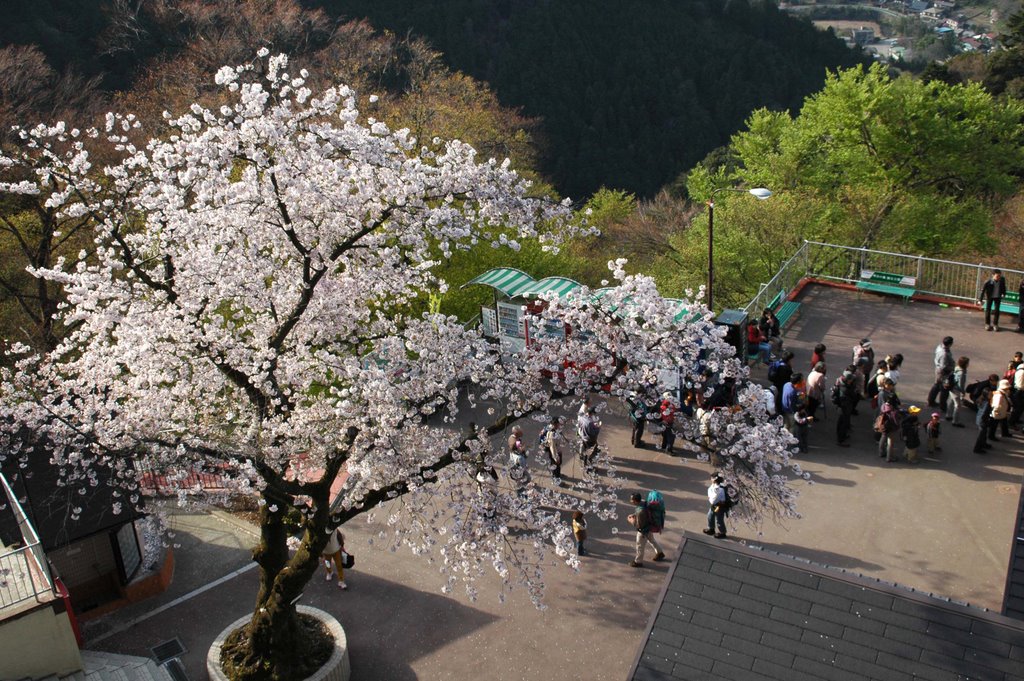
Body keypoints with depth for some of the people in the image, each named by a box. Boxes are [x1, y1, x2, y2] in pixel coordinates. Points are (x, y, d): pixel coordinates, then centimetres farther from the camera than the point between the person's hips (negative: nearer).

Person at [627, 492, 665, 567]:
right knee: (652, 540, 31)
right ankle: (660, 553, 52)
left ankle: (638, 562, 36)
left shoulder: (640, 512, -41)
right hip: (649, 526, 8)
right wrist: (633, 515, 0)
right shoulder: (643, 502, -15)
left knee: (640, 546, 15)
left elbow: (639, 525, -30)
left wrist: (631, 520, -14)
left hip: (643, 530, -8)